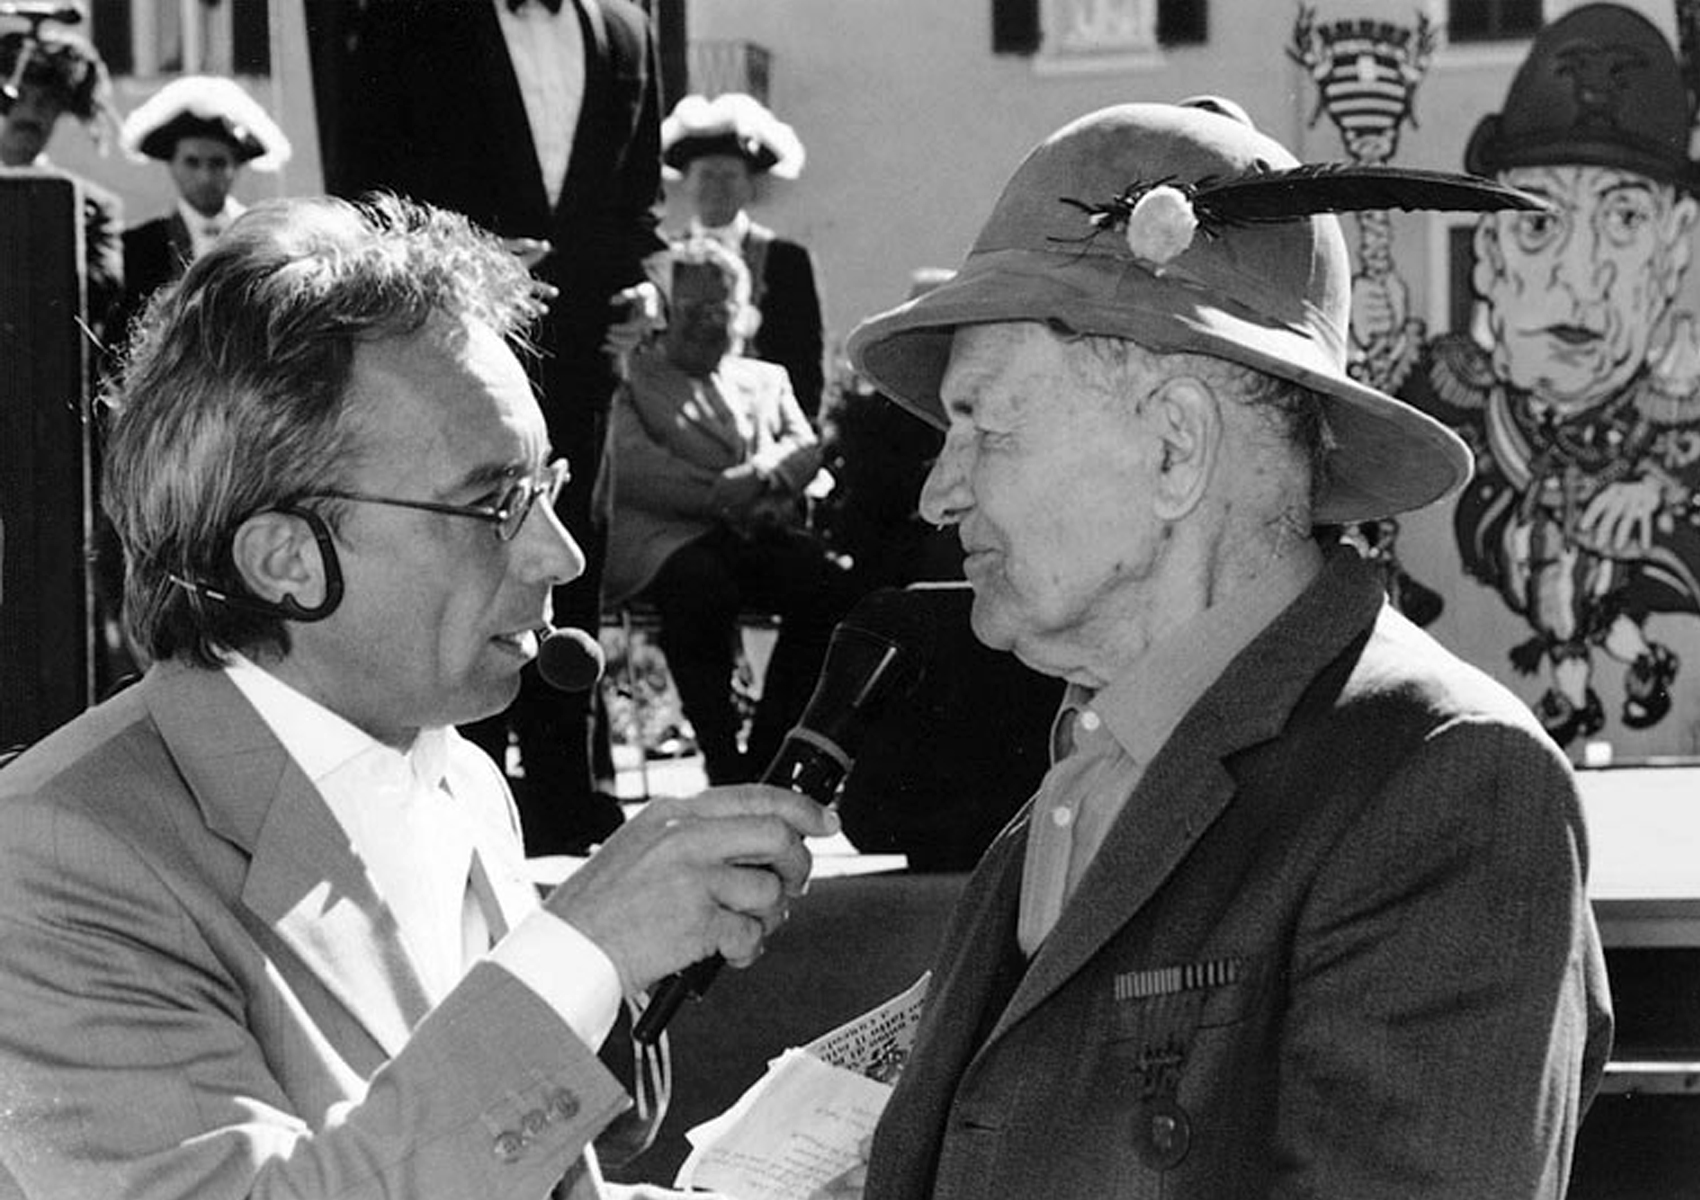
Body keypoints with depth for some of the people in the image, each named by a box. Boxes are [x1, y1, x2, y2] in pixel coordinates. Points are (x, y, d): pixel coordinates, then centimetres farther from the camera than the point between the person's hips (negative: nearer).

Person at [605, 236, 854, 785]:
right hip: (666, 537, -4)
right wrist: (718, 493, -15)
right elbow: (630, 468, -4)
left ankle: (766, 754, -18)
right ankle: (722, 759, -25)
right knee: (704, 588, -39)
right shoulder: (634, 377, 13)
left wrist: (759, 477, -10)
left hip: (758, 533, 4)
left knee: (830, 584, -28)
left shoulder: (767, 380, 29)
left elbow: (805, 447, 13)